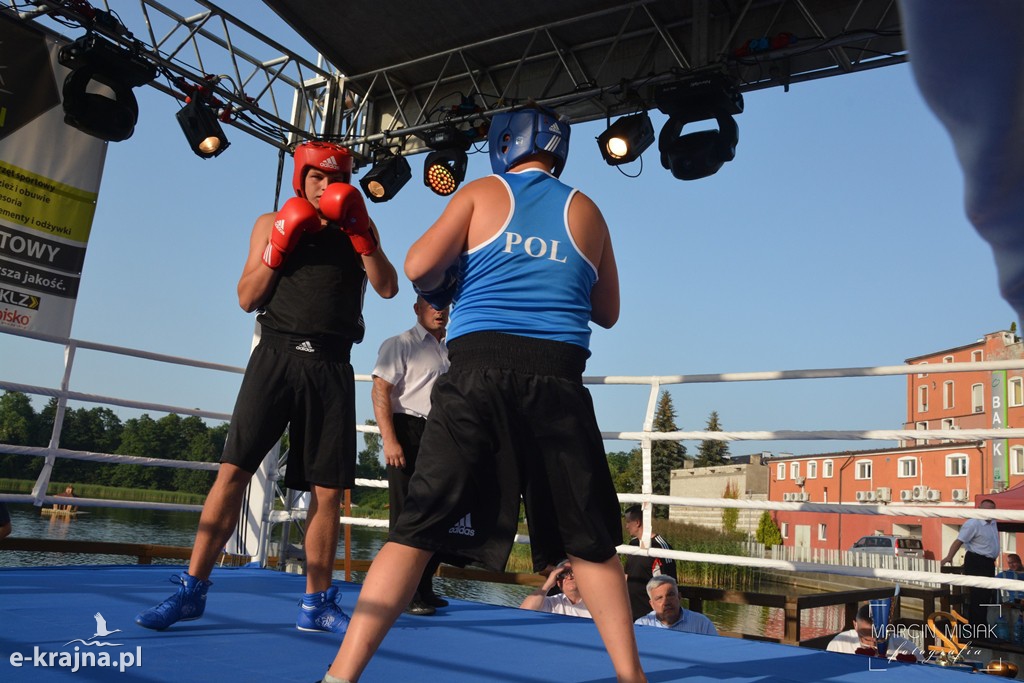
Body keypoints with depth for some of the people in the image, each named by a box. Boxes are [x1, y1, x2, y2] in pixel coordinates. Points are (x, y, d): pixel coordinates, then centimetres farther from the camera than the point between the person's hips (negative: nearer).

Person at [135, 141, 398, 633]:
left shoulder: (359, 230, 15)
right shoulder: (271, 224, 14)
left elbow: (388, 288, 1)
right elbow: (248, 299, 7)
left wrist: (361, 235, -9)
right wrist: (278, 247, -5)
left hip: (331, 365, 1)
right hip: (277, 354, -1)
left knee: (327, 489, 2)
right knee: (233, 470, -6)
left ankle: (316, 603, 12)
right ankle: (192, 590, 6)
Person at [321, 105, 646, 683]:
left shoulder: (483, 192, 10)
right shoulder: (586, 211, 16)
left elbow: (420, 267, -2)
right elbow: (608, 312, 21)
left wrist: (442, 285, 19)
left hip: (480, 369, -1)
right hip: (558, 380, 2)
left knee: (419, 528, 1)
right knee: (590, 540, 13)